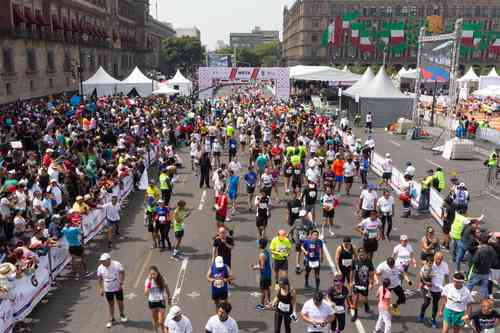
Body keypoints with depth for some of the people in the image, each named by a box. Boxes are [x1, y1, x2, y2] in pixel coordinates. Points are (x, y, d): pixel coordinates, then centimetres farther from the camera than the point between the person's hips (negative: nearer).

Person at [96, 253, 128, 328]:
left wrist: (121, 283, -17)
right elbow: (99, 278, 1)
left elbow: (122, 273, -10)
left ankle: (122, 316, 35)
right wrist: (100, 289, -1)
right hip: (107, 289, 2)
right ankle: (112, 319, 28)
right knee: (111, 304, 12)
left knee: (120, 302, 8)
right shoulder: (100, 268, -9)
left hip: (118, 288, -2)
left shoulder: (117, 265, -17)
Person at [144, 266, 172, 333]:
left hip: (161, 302, -1)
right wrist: (149, 282, -26)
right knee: (155, 320, 15)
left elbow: (167, 289, 6)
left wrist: (169, 299, 11)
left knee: (161, 322, -4)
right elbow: (146, 293, -21)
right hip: (152, 302, 1)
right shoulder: (148, 280, -12)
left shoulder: (162, 279, -12)